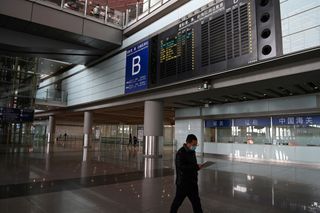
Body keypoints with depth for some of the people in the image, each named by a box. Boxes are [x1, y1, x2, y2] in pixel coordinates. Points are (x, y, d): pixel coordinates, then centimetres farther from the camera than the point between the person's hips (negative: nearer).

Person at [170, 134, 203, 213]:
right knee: (178, 200, 8)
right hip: (183, 182, -8)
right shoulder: (181, 153, -18)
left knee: (196, 201, 12)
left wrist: (197, 166, 1)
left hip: (192, 182, 8)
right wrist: (196, 167, -27)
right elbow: (181, 167, -27)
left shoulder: (192, 151, 9)